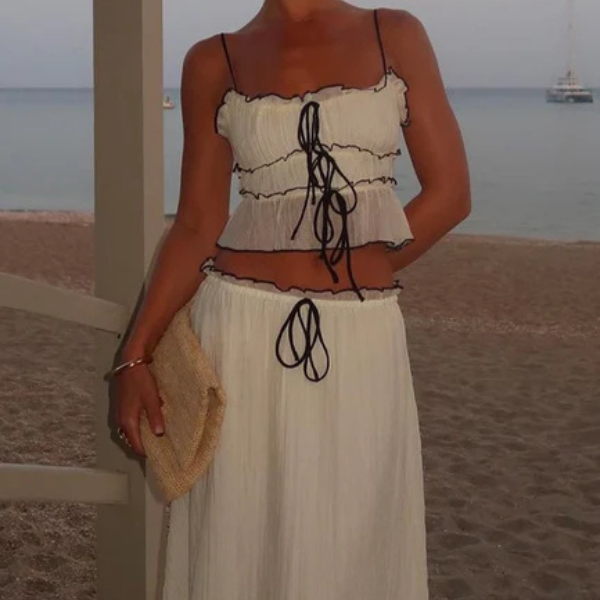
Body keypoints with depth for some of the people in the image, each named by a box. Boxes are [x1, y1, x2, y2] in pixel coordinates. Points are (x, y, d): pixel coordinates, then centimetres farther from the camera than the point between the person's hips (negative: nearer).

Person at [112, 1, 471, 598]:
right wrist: (134, 354, -4)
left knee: (350, 548, 8)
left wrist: (352, 279, 0)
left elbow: (450, 192, 2)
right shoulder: (214, 63, 5)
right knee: (238, 541, 7)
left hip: (364, 339, 1)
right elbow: (197, 226, 3)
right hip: (244, 332, 0)